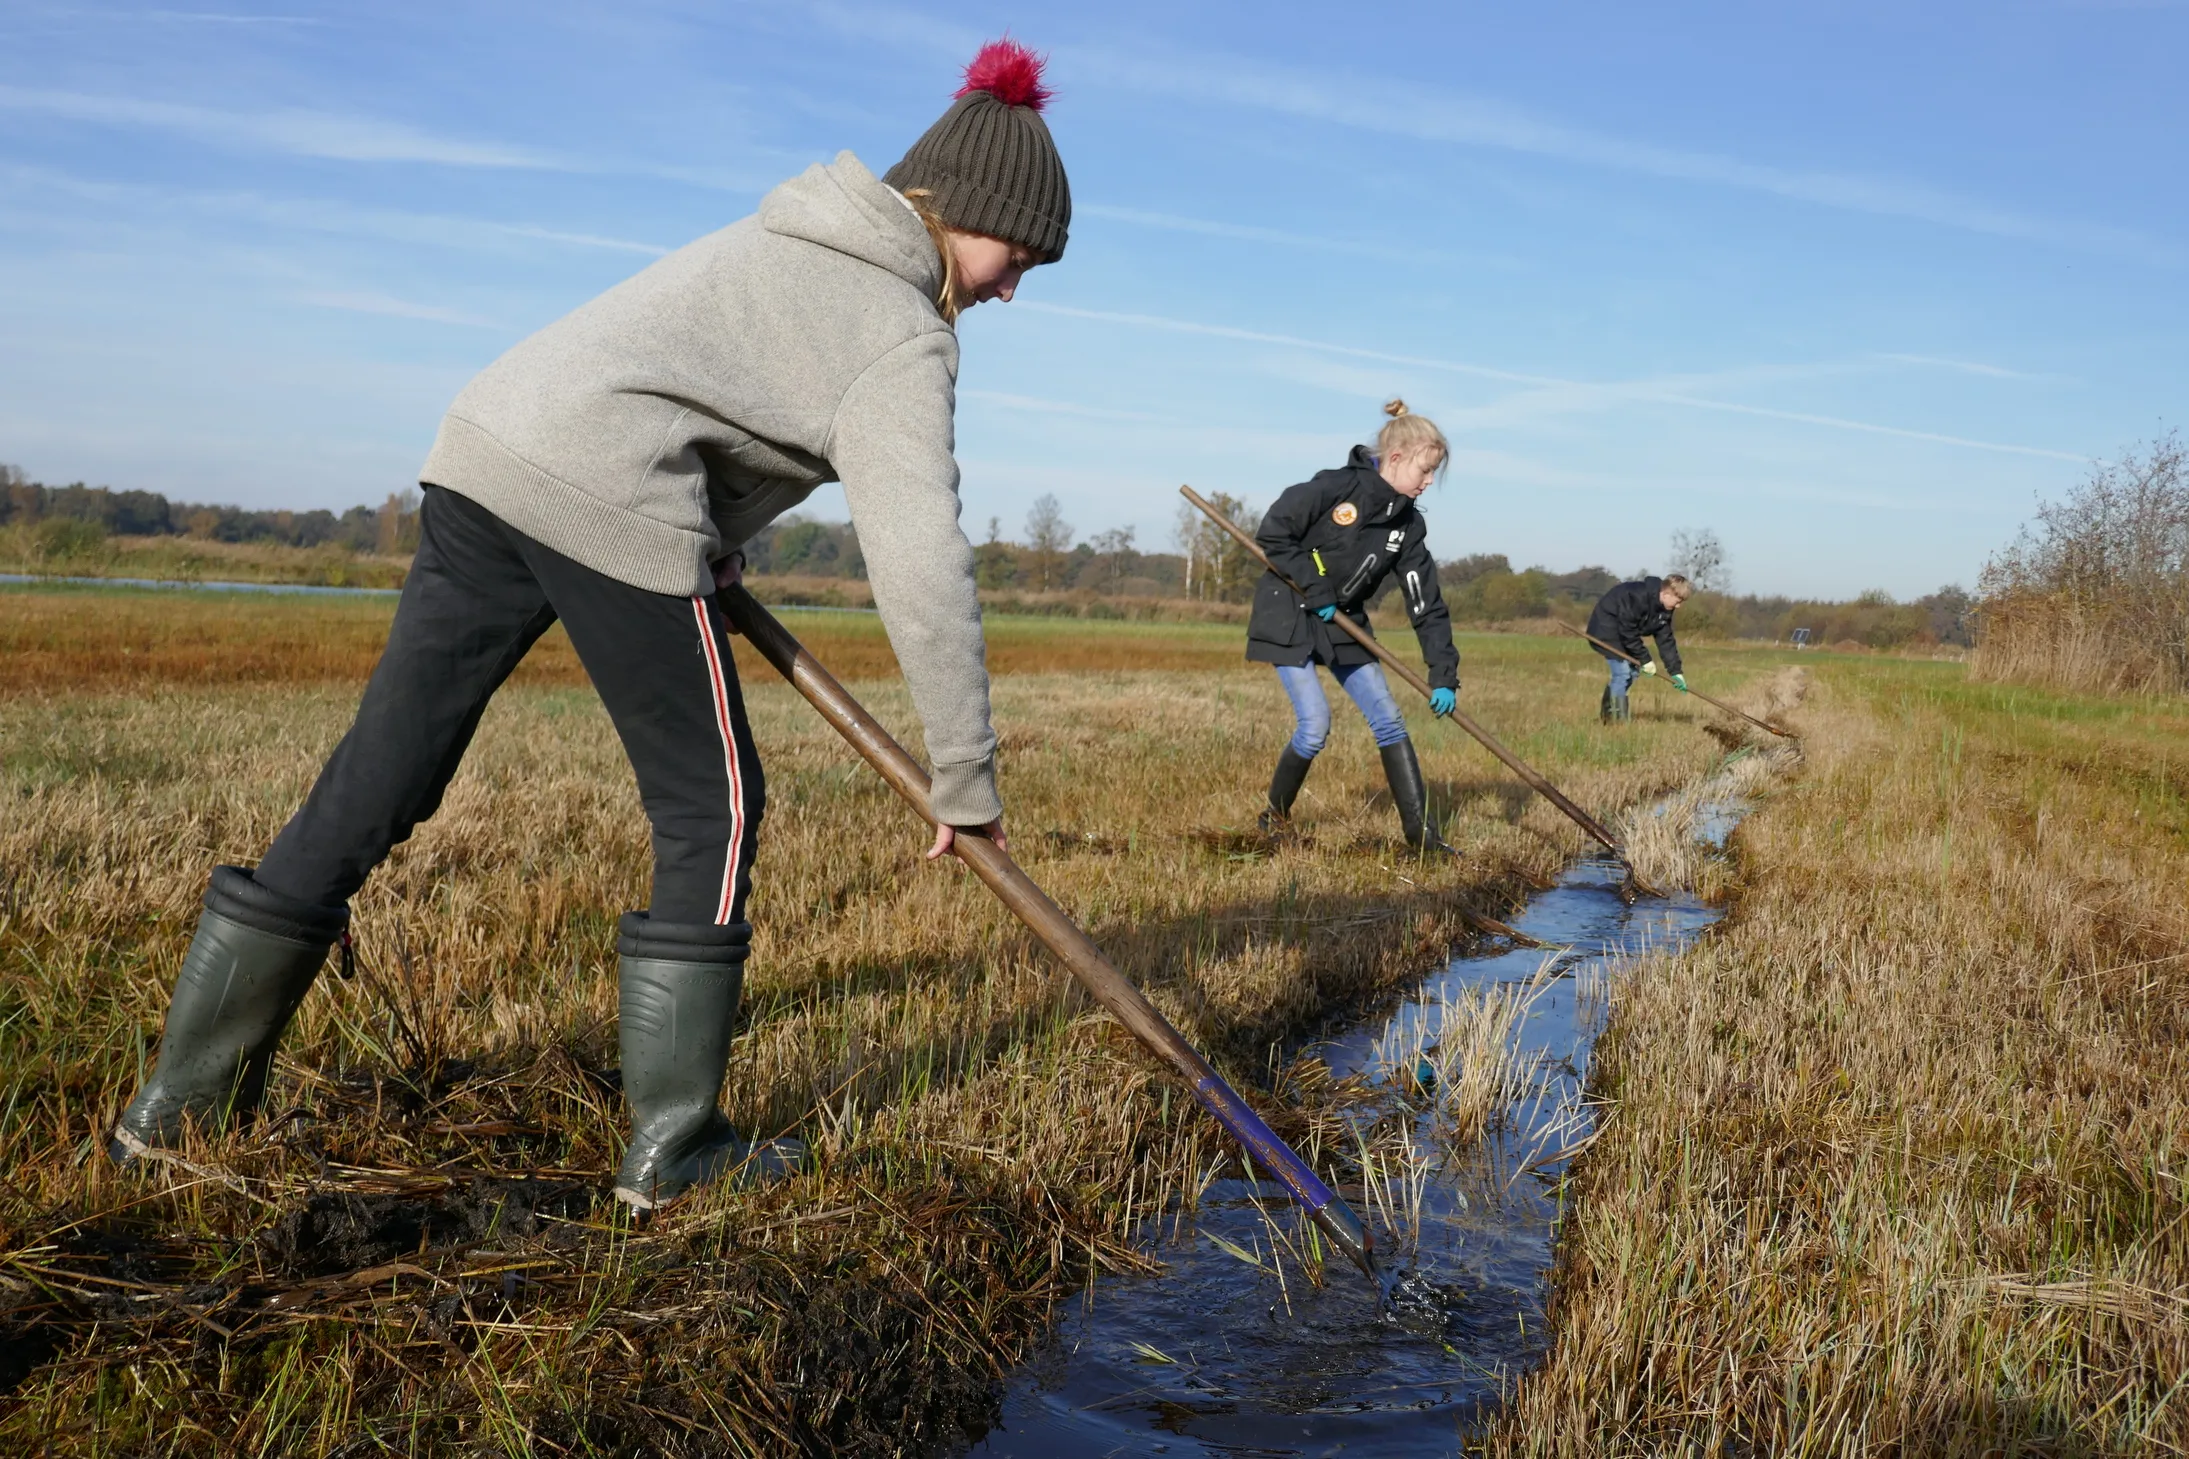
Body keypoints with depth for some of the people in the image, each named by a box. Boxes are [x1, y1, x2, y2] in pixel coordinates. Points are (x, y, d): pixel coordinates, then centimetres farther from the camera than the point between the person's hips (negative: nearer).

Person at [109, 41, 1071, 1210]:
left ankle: (185, 1097, 20)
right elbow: (922, 567, -8)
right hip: (610, 500, -8)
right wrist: (967, 778, -3)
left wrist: (713, 542, 21)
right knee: (712, 811, 5)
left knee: (377, 779, 10)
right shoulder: (908, 337, -1)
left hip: (485, 448, 8)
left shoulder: (793, 238, 26)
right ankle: (670, 1145, 9)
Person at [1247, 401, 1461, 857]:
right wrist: (1315, 591, -20)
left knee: (1388, 720, 0)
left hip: (1343, 624, 7)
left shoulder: (1408, 524, -1)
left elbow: (1426, 602, -1)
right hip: (1287, 619, -6)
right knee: (1315, 725, -14)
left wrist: (1443, 674, -7)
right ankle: (1275, 818, 10)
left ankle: (1421, 833, 6)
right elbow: (1272, 535, -18)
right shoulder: (1335, 488, -19)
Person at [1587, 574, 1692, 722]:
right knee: (1622, 671, -16)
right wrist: (1644, 659, -23)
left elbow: (1666, 640, 0)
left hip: (1622, 633, 10)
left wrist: (1675, 671, -5)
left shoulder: (1664, 610, -3)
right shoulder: (1638, 597, -30)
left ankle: (1607, 714, 19)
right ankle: (1617, 720, -11)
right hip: (1605, 630, -10)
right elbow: (1628, 632, -28)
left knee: (1632, 671, 8)